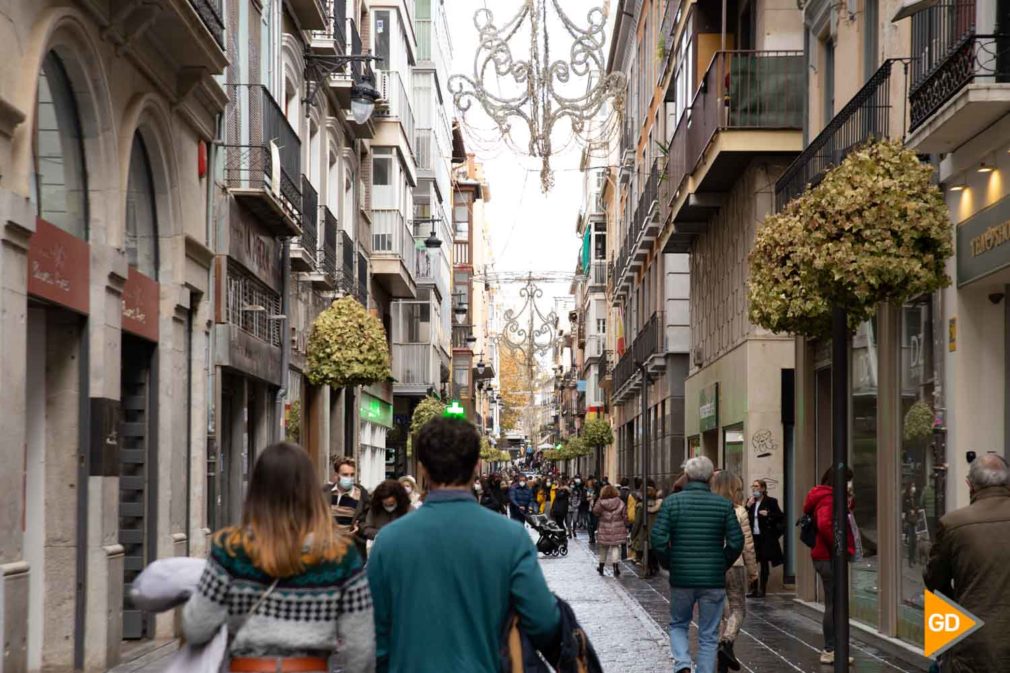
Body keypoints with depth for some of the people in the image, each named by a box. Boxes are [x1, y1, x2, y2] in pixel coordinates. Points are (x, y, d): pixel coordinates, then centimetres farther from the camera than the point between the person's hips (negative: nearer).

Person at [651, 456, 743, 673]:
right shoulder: (724, 505, -3)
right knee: (708, 635, 9)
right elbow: (736, 542, -6)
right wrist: (723, 565, 10)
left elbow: (658, 539, -10)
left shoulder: (672, 502, -4)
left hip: (681, 578, 0)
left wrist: (669, 564, 6)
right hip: (714, 581, 0)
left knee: (678, 625, 19)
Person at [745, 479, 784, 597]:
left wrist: (768, 514, -16)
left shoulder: (771, 502, -2)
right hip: (752, 537, 4)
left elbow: (781, 517, -3)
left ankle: (762, 590, 8)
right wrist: (748, 506, -6)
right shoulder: (749, 501, 12)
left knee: (764, 564, 3)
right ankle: (754, 589, 9)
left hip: (765, 538, -4)